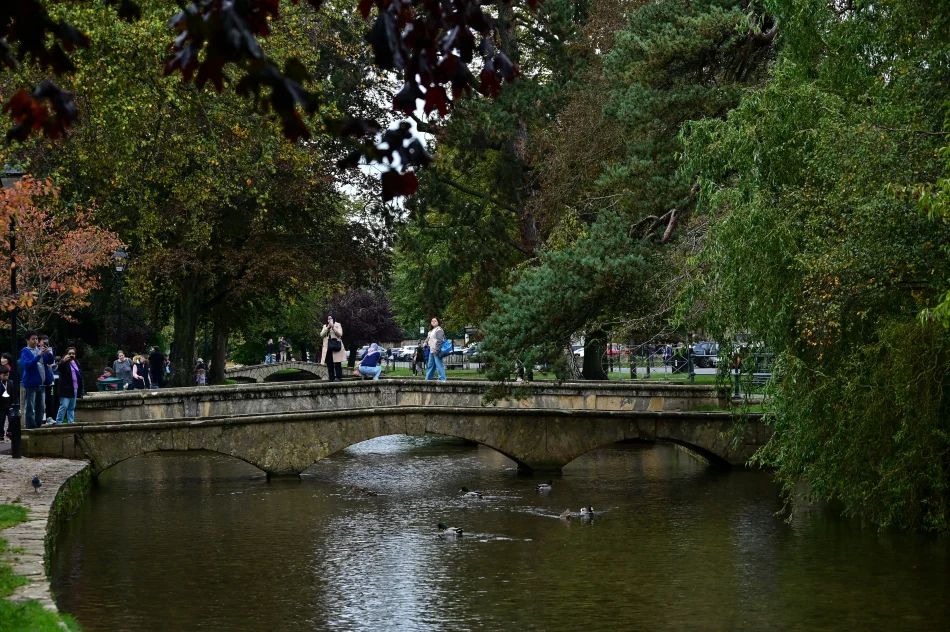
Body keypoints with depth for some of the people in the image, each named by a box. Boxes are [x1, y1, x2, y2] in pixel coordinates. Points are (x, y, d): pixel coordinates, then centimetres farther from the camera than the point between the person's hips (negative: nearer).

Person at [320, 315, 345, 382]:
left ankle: (339, 377, -7)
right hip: (327, 347, 3)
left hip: (336, 347, -3)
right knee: (329, 364, 0)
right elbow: (321, 335, 2)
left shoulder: (338, 325, 8)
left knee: (337, 363, -8)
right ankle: (331, 378, 2)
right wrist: (328, 327, -8)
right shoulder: (325, 326, 18)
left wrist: (333, 327, -15)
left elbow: (340, 334, -6)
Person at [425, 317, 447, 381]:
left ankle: (442, 379, -11)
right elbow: (428, 338, 31)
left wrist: (436, 350, -23)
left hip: (436, 351, -10)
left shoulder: (439, 330, -10)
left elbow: (439, 340, -18)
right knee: (430, 365, 14)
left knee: (439, 365, -11)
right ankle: (428, 378, 19)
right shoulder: (431, 331, 21)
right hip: (431, 351, 10)